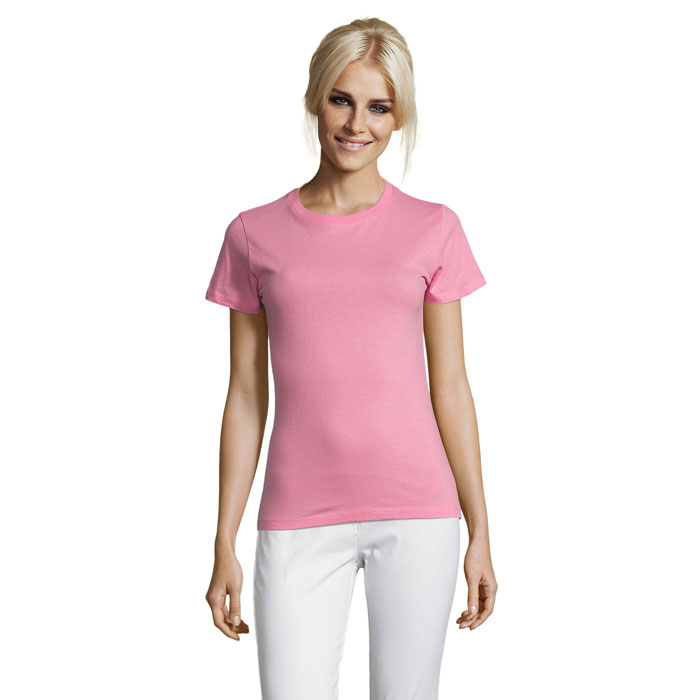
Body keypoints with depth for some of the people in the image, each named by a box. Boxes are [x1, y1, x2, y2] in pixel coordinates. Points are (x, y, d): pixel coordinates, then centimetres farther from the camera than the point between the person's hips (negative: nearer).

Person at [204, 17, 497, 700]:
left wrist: (479, 533, 5)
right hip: (299, 521, 0)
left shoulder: (433, 230, 4)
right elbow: (246, 397, 7)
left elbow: (450, 389, 6)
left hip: (416, 515, 0)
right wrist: (225, 546, 6)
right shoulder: (254, 235, 5)